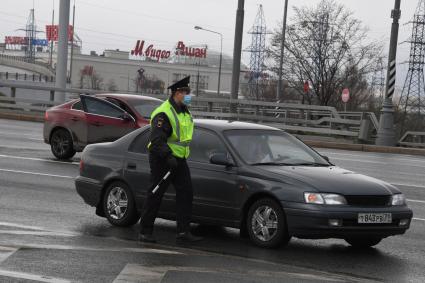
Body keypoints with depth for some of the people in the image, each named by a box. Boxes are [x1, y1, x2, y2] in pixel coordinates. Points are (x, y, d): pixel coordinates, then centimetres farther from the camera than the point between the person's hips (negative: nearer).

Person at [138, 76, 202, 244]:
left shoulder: (185, 111, 13)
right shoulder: (163, 113, -17)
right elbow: (156, 140, -25)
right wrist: (168, 156, -33)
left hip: (179, 159, 9)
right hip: (162, 160, -9)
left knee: (186, 192, 1)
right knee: (155, 195, -2)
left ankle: (183, 231, 2)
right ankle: (145, 232, 7)